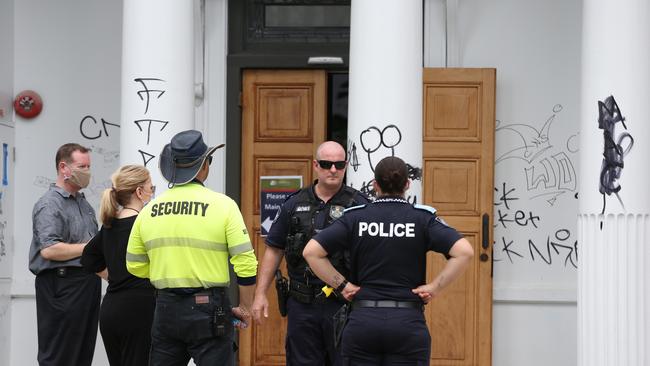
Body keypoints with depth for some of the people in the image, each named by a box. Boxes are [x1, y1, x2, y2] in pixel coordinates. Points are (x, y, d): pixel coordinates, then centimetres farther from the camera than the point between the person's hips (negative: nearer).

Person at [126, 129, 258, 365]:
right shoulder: (222, 205, -8)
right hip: (209, 309, -4)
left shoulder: (149, 210, 3)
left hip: (166, 308, 4)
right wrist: (244, 308, 2)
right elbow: (246, 263, -10)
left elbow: (135, 265, 11)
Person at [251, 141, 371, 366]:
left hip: (344, 304, -2)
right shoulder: (294, 204, 8)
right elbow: (274, 250, 11)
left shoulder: (359, 204, 1)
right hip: (302, 305, 2)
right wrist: (260, 294, 6)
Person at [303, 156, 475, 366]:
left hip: (362, 322, 1)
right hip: (408, 324, -1)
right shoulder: (423, 218, 1)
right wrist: (435, 287, -5)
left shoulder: (355, 217, 3)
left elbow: (311, 252, -5)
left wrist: (341, 285, 1)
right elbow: (464, 252, -12)